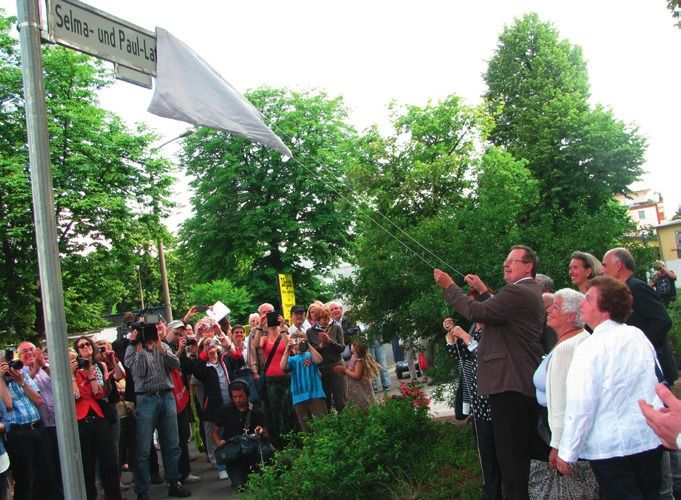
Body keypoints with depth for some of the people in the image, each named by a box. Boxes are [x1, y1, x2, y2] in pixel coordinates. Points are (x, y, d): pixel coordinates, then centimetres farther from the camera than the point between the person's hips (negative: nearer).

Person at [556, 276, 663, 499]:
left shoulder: (591, 347, -18)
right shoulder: (639, 336, 4)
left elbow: (581, 405, -20)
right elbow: (657, 385, 17)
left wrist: (567, 453, -13)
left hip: (610, 446, -7)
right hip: (649, 441, 7)